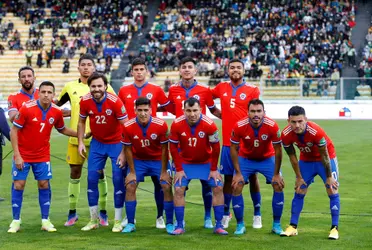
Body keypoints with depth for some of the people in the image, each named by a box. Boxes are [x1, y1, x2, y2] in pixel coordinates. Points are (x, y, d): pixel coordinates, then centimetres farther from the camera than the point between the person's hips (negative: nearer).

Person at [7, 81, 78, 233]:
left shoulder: (56, 112, -7)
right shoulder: (26, 108, -18)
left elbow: (62, 130, 14)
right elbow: (14, 131, -13)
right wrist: (17, 155, -16)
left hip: (42, 155, 3)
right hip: (23, 155, -3)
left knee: (44, 184, 0)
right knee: (18, 184, -3)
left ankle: (45, 221, 8)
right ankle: (16, 221, 7)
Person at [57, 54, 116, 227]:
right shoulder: (70, 87, 6)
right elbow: (56, 105, 18)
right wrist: (68, 113, 0)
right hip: (75, 138, 2)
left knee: (99, 173, 1)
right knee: (74, 172, 6)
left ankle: (103, 212, 10)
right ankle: (72, 213, 15)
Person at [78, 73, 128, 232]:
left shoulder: (115, 102, -23)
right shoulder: (85, 101, -12)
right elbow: (81, 122, 7)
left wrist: (124, 152, -18)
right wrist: (80, 142, -3)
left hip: (116, 143, -3)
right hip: (97, 143, 4)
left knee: (118, 180, -7)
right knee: (92, 179, 0)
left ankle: (118, 221, 5)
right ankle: (94, 220, 13)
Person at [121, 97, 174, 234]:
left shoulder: (161, 125, -23)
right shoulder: (128, 127, -20)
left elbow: (164, 149, -13)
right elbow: (128, 149, -8)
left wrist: (164, 171, -10)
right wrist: (132, 172, -7)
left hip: (158, 160, -1)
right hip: (138, 160, 1)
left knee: (167, 187, -11)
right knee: (130, 187, -9)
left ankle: (170, 224, 1)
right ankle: (130, 224, 1)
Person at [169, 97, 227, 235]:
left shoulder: (209, 125, -25)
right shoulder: (176, 124, -21)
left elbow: (215, 147, -12)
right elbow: (173, 147, -9)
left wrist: (214, 169, -10)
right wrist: (179, 169, -10)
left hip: (206, 163, 0)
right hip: (185, 163, 0)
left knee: (218, 188, -8)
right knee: (178, 189, -11)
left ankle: (218, 225, 1)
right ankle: (179, 226, 0)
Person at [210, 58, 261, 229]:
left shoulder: (252, 90, -1)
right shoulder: (221, 88, 7)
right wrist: (224, 116, 10)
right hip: (228, 142, 2)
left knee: (252, 177, 4)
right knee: (228, 177, 6)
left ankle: (257, 215, 13)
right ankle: (225, 214, 14)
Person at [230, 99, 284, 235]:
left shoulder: (272, 126, -28)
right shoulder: (239, 126, -28)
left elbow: (278, 150, -16)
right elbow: (233, 149, -14)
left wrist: (276, 174, -13)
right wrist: (238, 173, -15)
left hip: (267, 158, 0)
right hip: (245, 158, 0)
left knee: (278, 186, -11)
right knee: (236, 187, -13)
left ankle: (277, 224, 4)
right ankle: (240, 225, 3)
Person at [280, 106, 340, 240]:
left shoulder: (316, 132, -37)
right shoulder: (286, 135, -25)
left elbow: (325, 156, -24)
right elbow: (292, 157, -9)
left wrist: (329, 177, -15)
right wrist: (299, 177, -3)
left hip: (326, 158, -4)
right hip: (306, 160, 4)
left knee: (332, 191, -9)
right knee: (299, 192, 3)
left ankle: (335, 228, -3)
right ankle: (293, 227, 10)